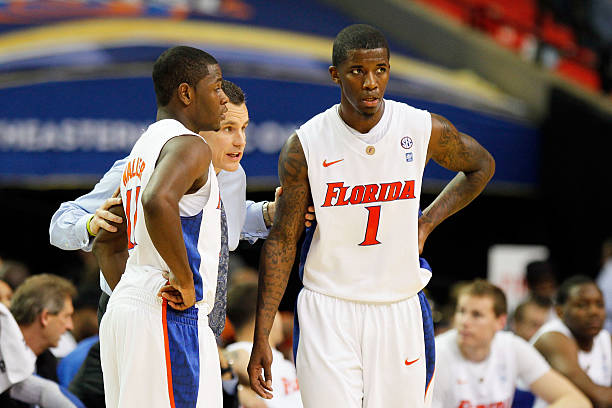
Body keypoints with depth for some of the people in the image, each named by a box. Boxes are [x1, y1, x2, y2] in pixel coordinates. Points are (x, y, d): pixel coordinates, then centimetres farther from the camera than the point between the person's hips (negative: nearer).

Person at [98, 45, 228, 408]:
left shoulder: (141, 150, 22)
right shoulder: (189, 145, -9)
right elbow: (158, 202, -31)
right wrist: (185, 281, -22)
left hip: (123, 310, 10)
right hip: (170, 316, -10)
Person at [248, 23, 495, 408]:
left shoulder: (424, 130, -5)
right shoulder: (305, 146, -8)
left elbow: (481, 166, 16)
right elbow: (282, 241, -2)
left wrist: (426, 223, 4)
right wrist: (261, 336, -5)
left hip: (400, 310, 2)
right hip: (327, 313, -2)